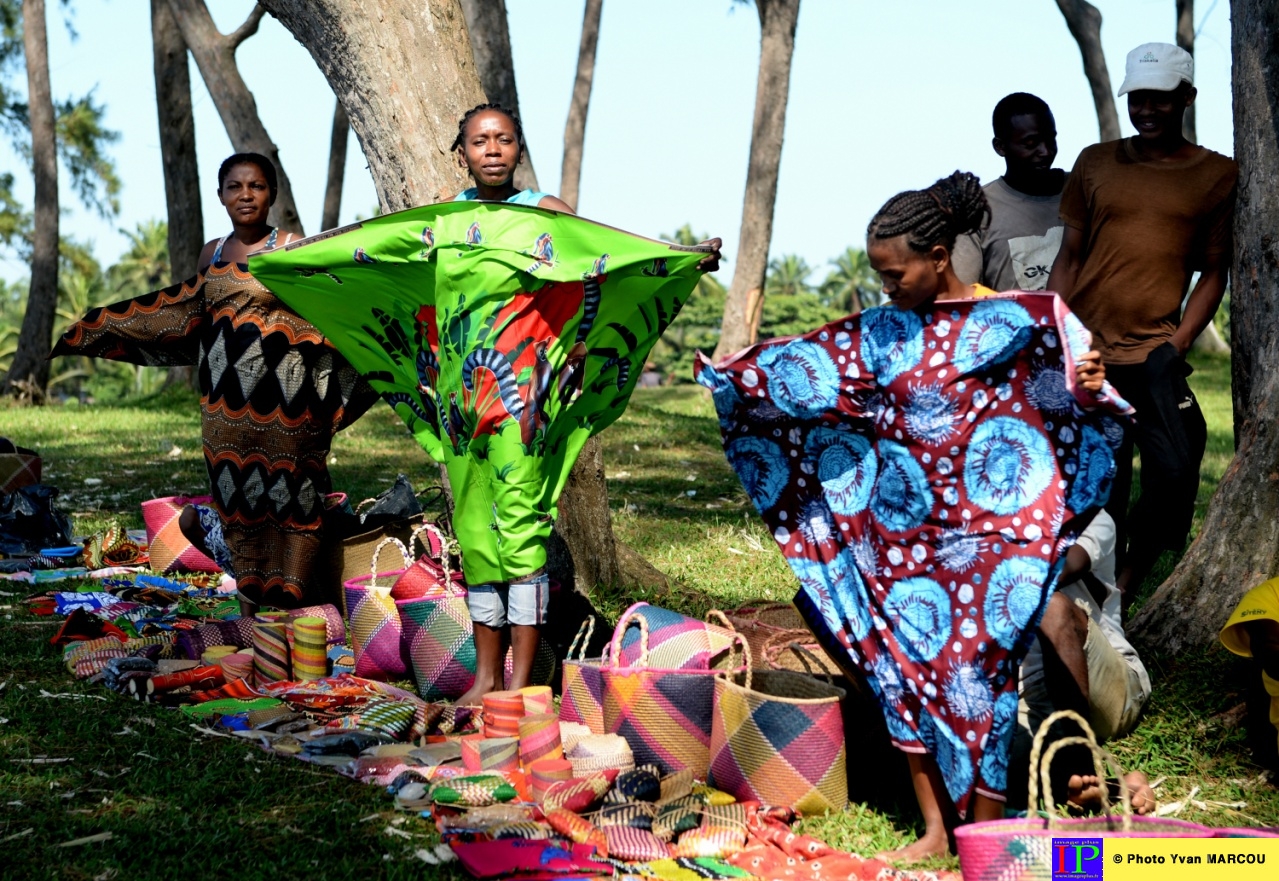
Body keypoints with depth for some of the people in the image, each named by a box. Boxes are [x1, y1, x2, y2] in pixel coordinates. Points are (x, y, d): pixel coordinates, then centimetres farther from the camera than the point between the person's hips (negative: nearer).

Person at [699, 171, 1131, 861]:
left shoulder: (1011, 321, -5)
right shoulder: (881, 331, 7)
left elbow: (1078, 396, -6)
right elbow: (804, 373, 13)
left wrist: (1088, 387, -28)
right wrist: (728, 376, 8)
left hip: (980, 537, -5)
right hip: (899, 532, 5)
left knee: (975, 670, -3)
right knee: (904, 666, 6)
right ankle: (935, 829, 17)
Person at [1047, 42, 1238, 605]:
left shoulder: (1218, 175, 6)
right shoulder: (1095, 163, 9)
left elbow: (1214, 272, 5)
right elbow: (1069, 256, 10)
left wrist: (1176, 347, -7)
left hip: (1154, 354, -1)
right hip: (1084, 353, 1)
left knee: (1173, 475, -12)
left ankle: (1124, 591, 7)